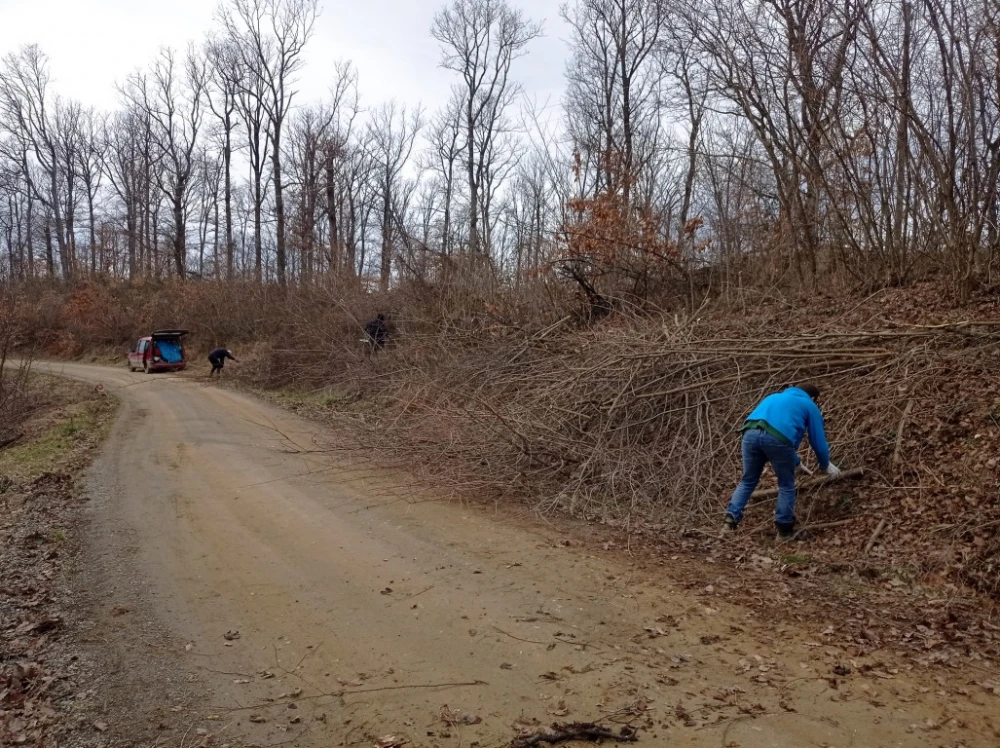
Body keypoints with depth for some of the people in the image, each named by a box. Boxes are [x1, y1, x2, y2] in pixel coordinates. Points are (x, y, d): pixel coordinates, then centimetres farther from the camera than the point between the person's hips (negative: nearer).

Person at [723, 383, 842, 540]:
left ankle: (731, 520, 10)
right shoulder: (810, 406, 26)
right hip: (777, 438, -4)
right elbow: (818, 440, 27)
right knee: (786, 485, 16)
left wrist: (795, 461, 59)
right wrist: (826, 465, 46)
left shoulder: (774, 397, 41)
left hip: (751, 434, 4)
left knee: (748, 481, 20)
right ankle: (784, 530, 20)